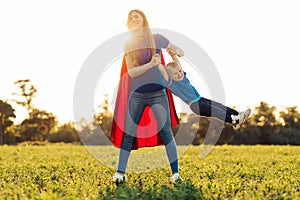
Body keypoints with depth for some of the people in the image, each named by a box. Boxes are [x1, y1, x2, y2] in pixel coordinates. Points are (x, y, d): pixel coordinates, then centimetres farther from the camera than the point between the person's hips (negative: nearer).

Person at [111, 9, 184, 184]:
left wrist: (176, 51, -9)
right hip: (136, 94, 2)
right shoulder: (128, 44, 3)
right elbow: (131, 72, -7)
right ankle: (120, 173, 12)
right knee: (128, 134, 4)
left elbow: (181, 52, 13)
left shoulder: (157, 39, 0)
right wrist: (150, 64, -20)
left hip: (158, 93, -2)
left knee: (166, 132, -7)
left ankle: (176, 173, -3)